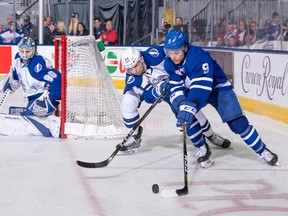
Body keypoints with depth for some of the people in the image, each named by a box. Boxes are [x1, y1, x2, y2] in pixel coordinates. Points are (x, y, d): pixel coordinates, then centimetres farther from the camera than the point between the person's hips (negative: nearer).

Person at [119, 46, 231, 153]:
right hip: (151, 91, 2)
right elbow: (147, 97, -27)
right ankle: (135, 136, -3)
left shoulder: (155, 55, -36)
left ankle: (211, 135, 19)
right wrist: (158, 91, -46)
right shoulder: (132, 79, -26)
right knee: (127, 100, -21)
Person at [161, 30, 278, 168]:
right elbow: (175, 86, -12)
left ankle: (262, 150, 5)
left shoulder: (199, 57, -35)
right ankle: (202, 149, -1)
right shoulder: (169, 64, -14)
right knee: (184, 115, -21)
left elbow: (201, 86, -44)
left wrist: (190, 106, -55)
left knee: (237, 122, -13)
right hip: (192, 89, 5)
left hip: (218, 87, -5)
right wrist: (181, 103, -31)